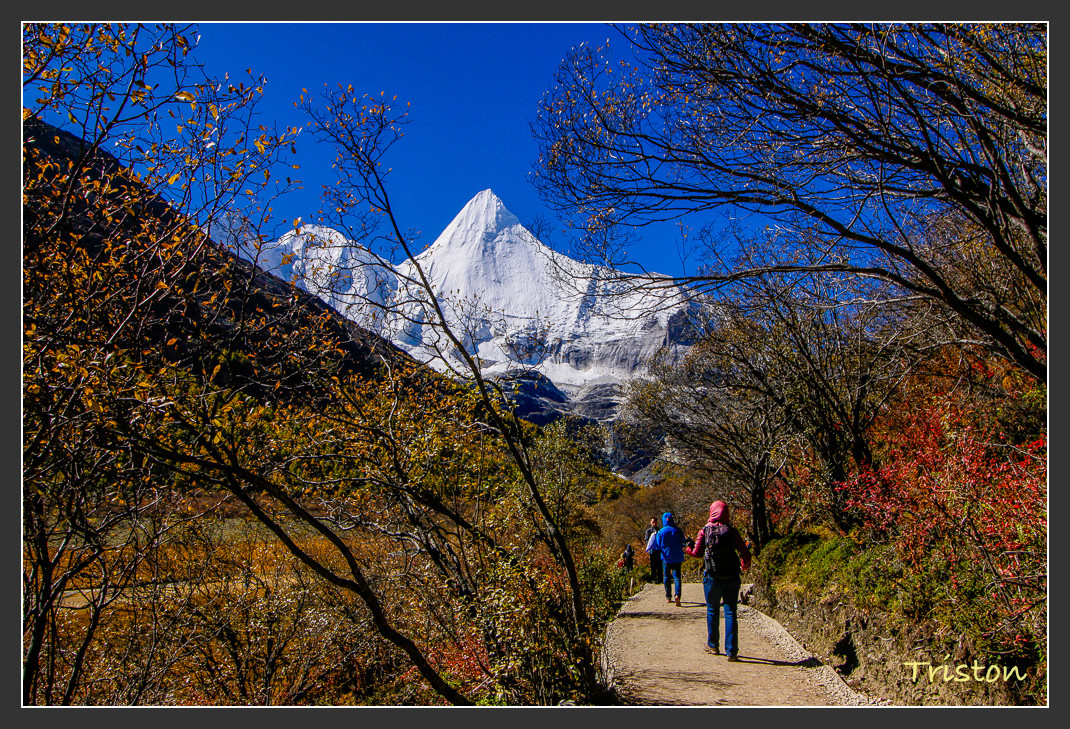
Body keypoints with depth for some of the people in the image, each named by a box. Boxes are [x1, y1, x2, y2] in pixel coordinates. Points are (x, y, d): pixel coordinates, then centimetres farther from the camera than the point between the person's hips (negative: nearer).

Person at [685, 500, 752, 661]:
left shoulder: (704, 531, -4)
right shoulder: (732, 531, -3)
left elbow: (697, 552, -3)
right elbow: (745, 552, -4)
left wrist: (687, 549, 19)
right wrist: (745, 565, 17)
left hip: (712, 577, 0)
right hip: (732, 578, 0)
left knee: (712, 611, 16)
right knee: (730, 613, 3)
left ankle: (713, 646, 24)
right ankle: (731, 651, 0)